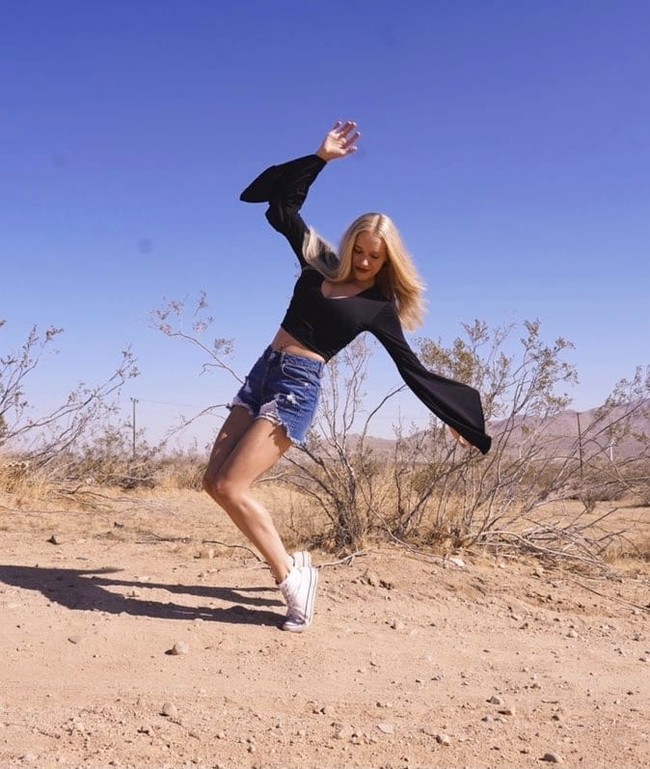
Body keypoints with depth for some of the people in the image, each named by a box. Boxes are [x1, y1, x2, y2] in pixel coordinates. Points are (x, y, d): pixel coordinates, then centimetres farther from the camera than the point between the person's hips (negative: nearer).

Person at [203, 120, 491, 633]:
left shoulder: (378, 307, -1)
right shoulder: (321, 264, 11)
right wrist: (321, 158, 8)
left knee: (230, 487, -17)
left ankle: (292, 576, -3)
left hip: (297, 387, -6)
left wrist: (454, 419, 7)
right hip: (263, 371, 7)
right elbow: (284, 207, 14)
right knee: (215, 482, 1)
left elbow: (412, 369, 5)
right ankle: (291, 570, 7)